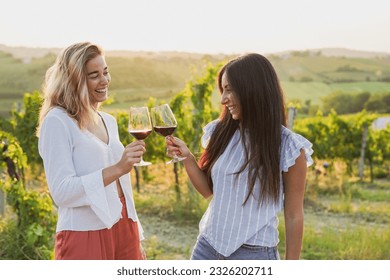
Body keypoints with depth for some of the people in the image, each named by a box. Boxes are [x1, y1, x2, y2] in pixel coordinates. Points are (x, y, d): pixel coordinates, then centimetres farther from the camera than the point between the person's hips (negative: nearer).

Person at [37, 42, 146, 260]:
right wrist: (117, 169, -26)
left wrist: (135, 239, 17)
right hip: (84, 237, -7)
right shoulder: (57, 122, -10)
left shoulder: (108, 121, 12)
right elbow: (61, 191, -18)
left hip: (122, 230, 7)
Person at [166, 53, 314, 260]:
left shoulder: (288, 146, -12)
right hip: (207, 246, 4)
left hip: (253, 254, -4)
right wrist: (187, 157, -7)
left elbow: (294, 217, -6)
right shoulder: (221, 132, 1)